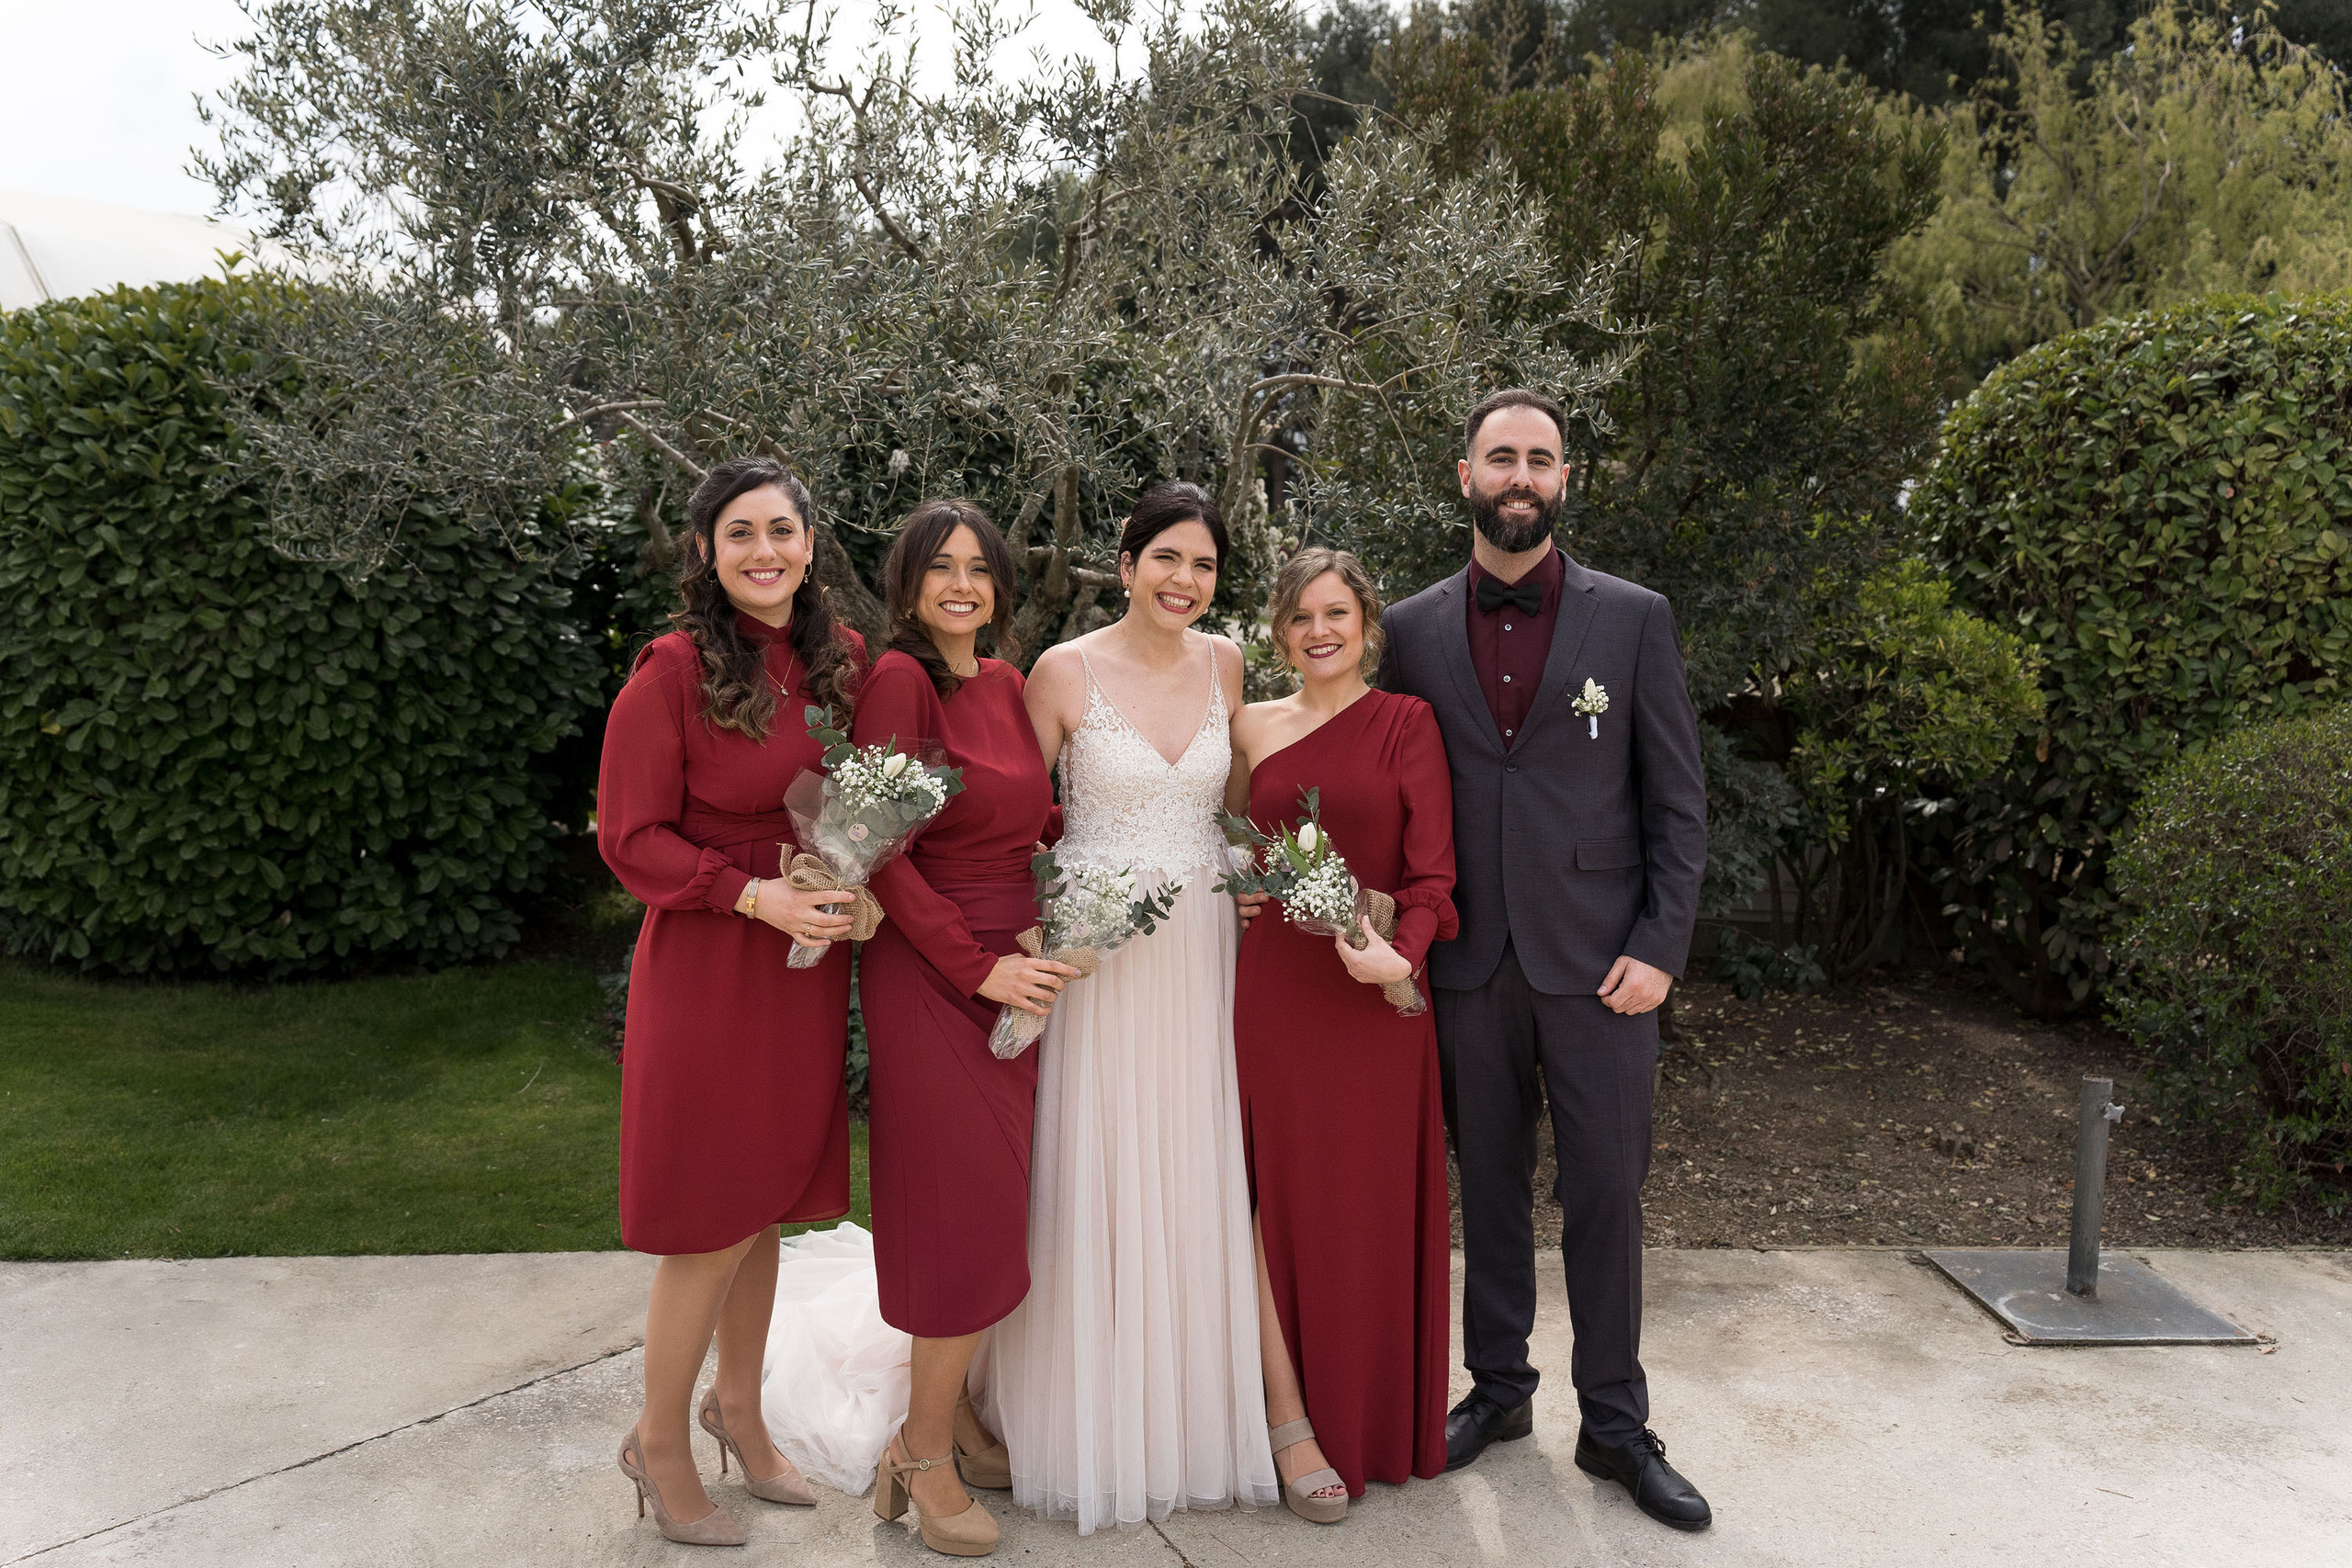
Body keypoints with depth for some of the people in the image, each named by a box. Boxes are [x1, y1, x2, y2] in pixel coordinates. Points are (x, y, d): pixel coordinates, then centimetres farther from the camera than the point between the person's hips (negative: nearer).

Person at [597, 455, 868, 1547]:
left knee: (767, 1208, 18)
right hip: (708, 963, -6)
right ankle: (660, 1443, 28)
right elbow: (631, 838, -12)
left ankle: (738, 1408, 39)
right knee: (711, 1224, 4)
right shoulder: (673, 671, -14)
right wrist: (756, 895, -22)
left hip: (807, 964, 6)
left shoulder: (840, 657, 4)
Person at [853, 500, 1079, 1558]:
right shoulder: (900, 679, -12)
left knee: (992, 1203, 13)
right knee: (966, 1206, -3)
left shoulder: (1007, 683, 10)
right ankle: (924, 1456, 15)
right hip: (930, 975, -7)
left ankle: (953, 1412, 30)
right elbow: (880, 853, -16)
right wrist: (979, 966, -16)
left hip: (1014, 971, 7)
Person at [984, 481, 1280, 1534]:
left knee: (1196, 1180, 9)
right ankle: (1094, 1422, 22)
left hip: (1200, 948, 4)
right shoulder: (1065, 671, -7)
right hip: (1091, 949, -4)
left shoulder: (1223, 663, 4)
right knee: (1094, 1181, 3)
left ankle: (1193, 1415, 29)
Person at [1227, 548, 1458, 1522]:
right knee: (1277, 1202, 2)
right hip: (1271, 992, 2)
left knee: (1375, 1214, 9)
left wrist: (1401, 951, -24)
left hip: (1377, 999, -1)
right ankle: (1291, 1421, 14)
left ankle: (1374, 1423, 29)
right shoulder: (1252, 729, 8)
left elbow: (1433, 868, -6)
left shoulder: (1405, 722, 0)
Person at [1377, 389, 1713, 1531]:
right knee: (1489, 1186, 12)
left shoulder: (1633, 619, 2)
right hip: (1467, 964, 1)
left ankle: (1614, 1423, 21)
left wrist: (1660, 949, -7)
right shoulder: (1412, 630, 5)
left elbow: (1677, 802, 1)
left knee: (1606, 1192, 5)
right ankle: (1498, 1388, 30)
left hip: (1595, 959, -1)